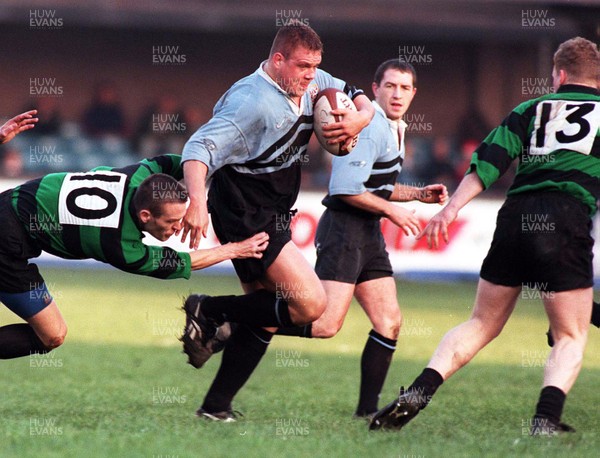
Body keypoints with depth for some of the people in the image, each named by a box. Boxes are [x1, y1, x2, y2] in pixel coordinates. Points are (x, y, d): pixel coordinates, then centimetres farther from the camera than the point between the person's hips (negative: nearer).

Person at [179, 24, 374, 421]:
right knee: (311, 304, -16)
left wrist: (359, 118, -3)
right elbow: (200, 149, -28)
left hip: (273, 219, 10)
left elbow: (358, 98, 21)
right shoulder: (253, 101, -21)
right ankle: (209, 312, -7)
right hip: (247, 219, -10)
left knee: (265, 318, 11)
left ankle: (215, 407, 14)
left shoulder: (312, 85, 5)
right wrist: (197, 203, -43)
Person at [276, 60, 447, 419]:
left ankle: (368, 409, 8)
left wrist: (418, 194, 20)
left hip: (369, 234, 10)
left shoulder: (394, 129, 19)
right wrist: (391, 210, -11)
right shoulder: (371, 126, -14)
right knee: (325, 324, -18)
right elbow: (346, 188, -21)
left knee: (390, 322, 4)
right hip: (344, 230, -10)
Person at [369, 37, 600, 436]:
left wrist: (452, 207, 0)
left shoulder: (532, 109, 20)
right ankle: (546, 420, -17)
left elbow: (490, 158, 7)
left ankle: (418, 393, 1)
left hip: (516, 215, 3)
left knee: (482, 324, 16)